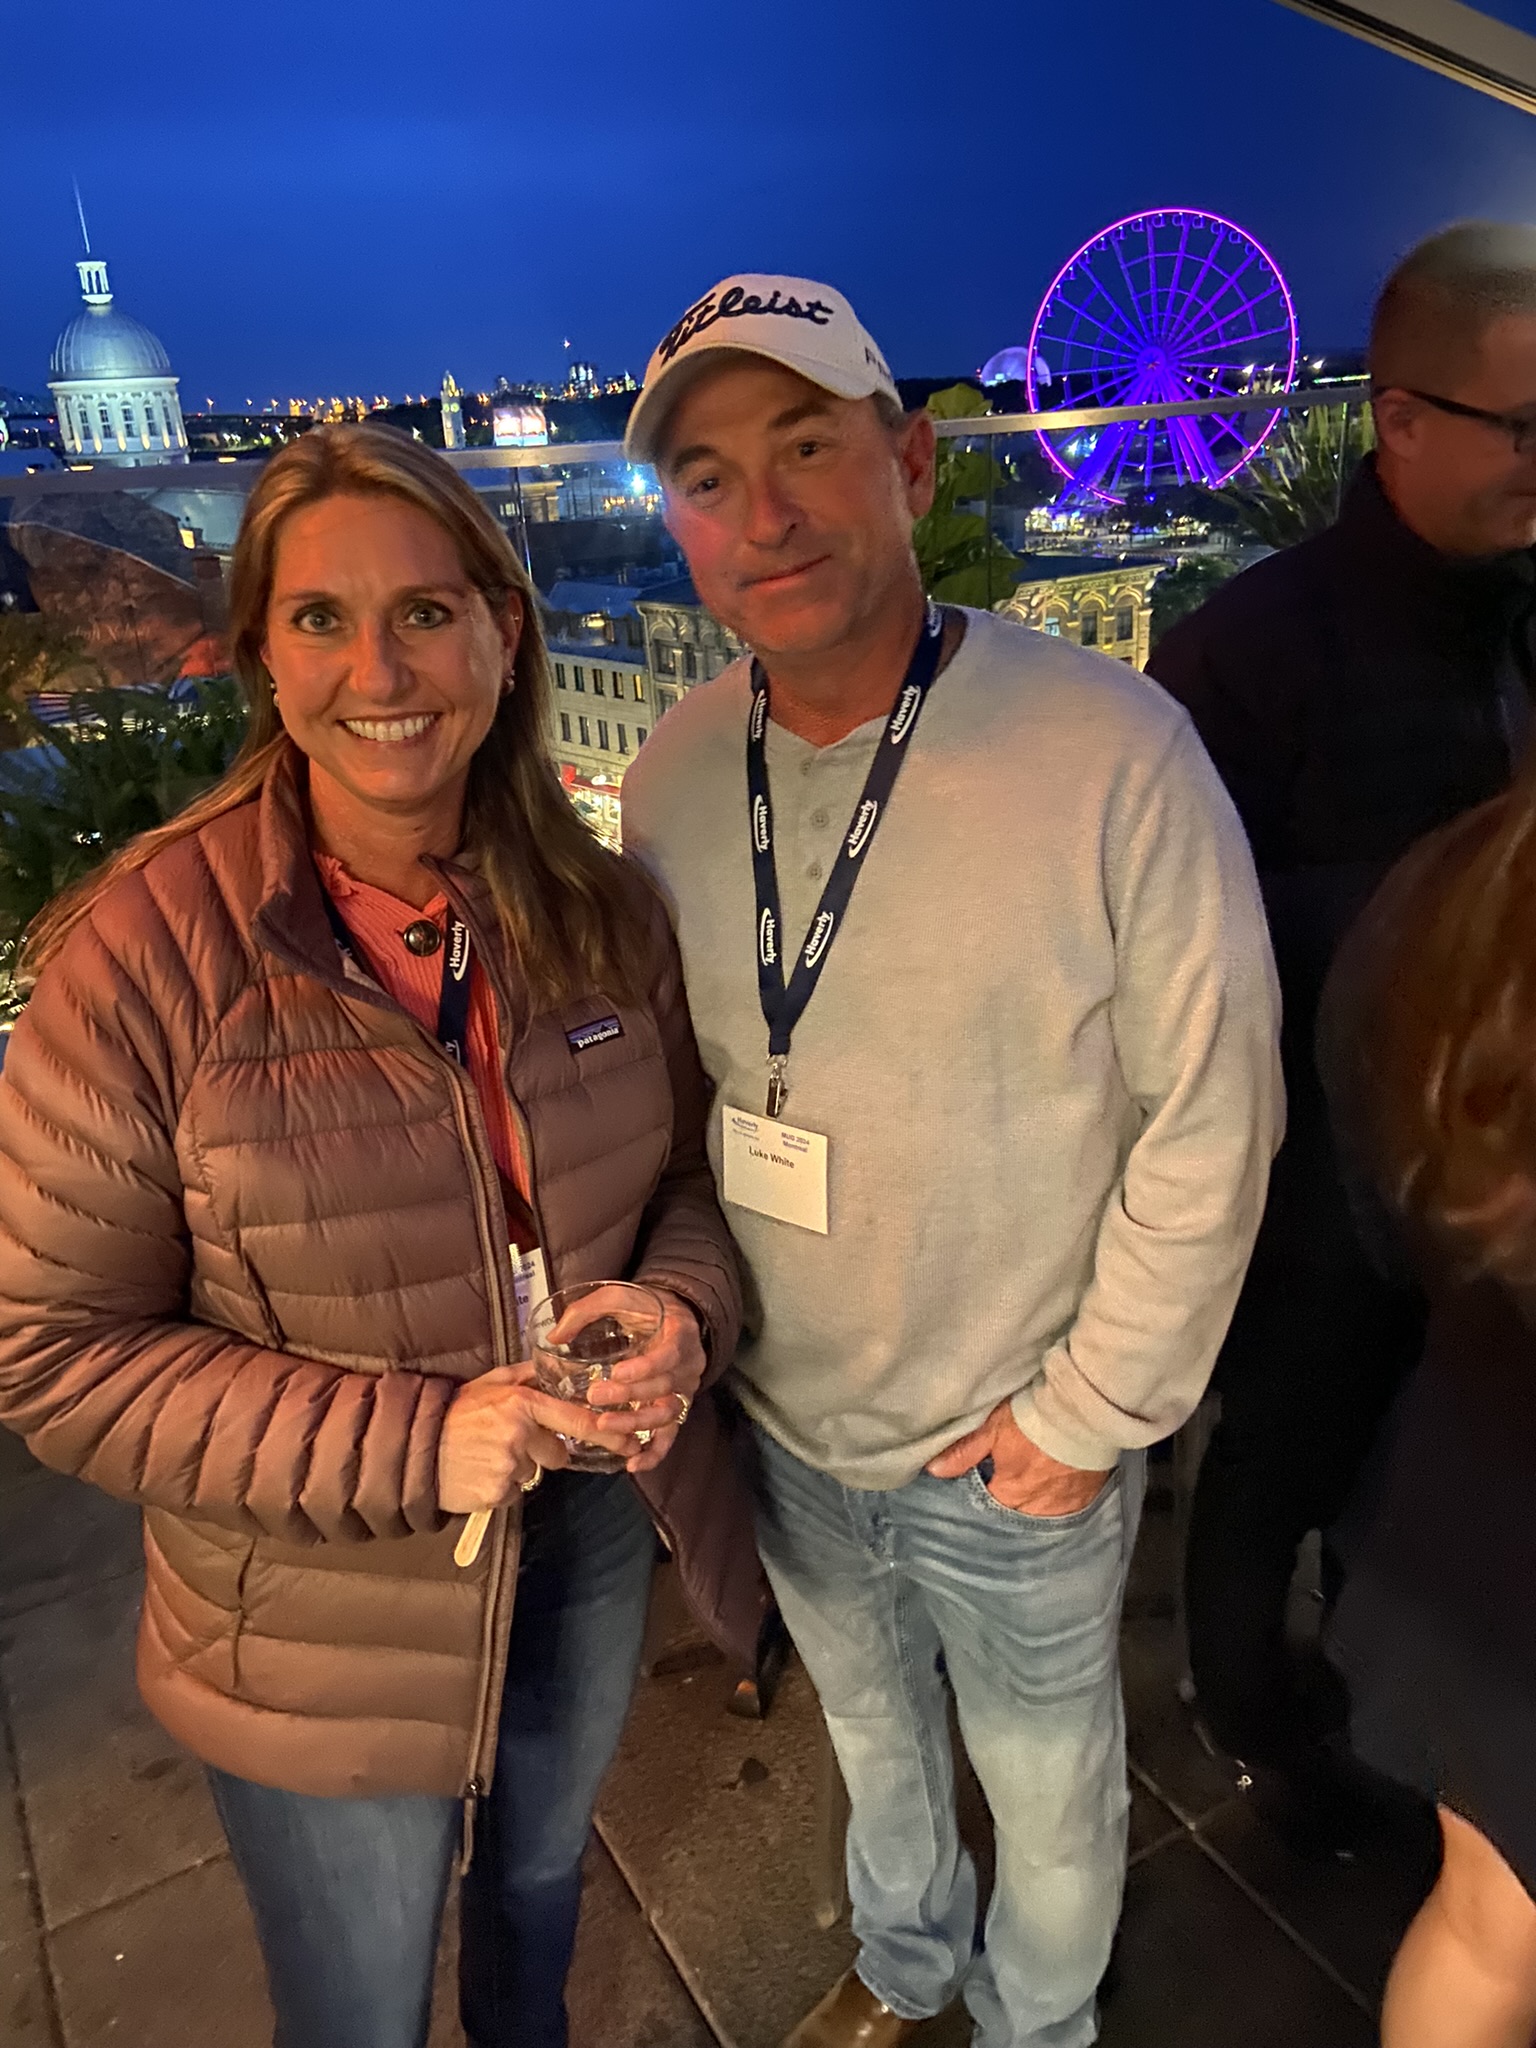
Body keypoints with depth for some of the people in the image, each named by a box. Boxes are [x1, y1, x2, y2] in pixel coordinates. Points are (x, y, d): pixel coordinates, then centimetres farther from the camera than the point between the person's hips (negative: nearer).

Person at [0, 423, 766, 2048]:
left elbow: (690, 1164, 3)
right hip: (322, 1636, -3)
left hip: (592, 1538, 4)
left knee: (542, 1872, 34)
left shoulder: (601, 911, -10)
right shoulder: (147, 952, -22)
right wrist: (411, 1440, -27)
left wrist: (683, 1314, -19)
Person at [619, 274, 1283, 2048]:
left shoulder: (1113, 750, -23)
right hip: (779, 1425, 4)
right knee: (871, 1742, 31)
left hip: (1018, 1453, -4)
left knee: (1048, 1790, 24)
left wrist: (1092, 1407, -13)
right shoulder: (674, 772, -7)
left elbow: (1209, 1116, -17)